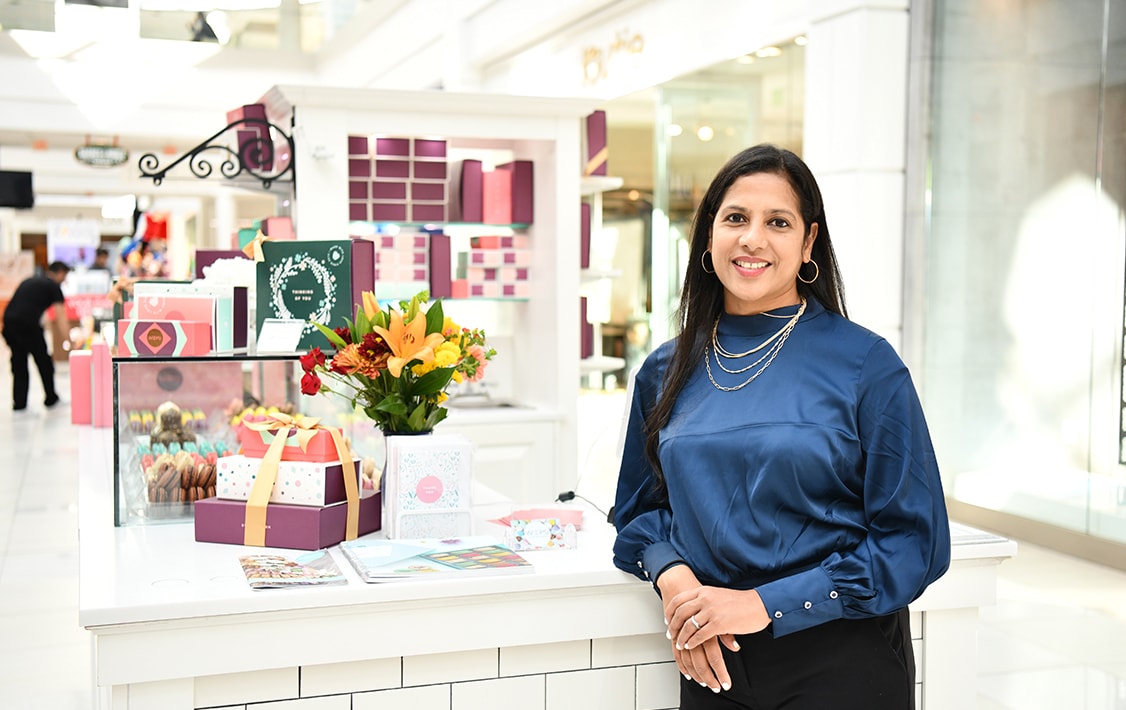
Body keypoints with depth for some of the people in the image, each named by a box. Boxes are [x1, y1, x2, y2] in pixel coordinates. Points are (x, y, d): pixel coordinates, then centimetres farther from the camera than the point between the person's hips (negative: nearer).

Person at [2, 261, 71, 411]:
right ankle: (51, 399, 24)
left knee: (18, 362, 14)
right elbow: (60, 317, 0)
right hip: (28, 324, -6)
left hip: (8, 320, 6)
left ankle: (19, 403, 12)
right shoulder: (54, 286, 6)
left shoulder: (29, 281, 27)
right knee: (43, 361, 11)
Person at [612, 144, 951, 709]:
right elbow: (640, 510, 13)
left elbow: (914, 542, -11)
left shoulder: (864, 363, -10)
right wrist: (672, 576, -9)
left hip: (842, 665, -3)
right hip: (714, 662, 4)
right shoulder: (666, 372, 2)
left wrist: (766, 603, -18)